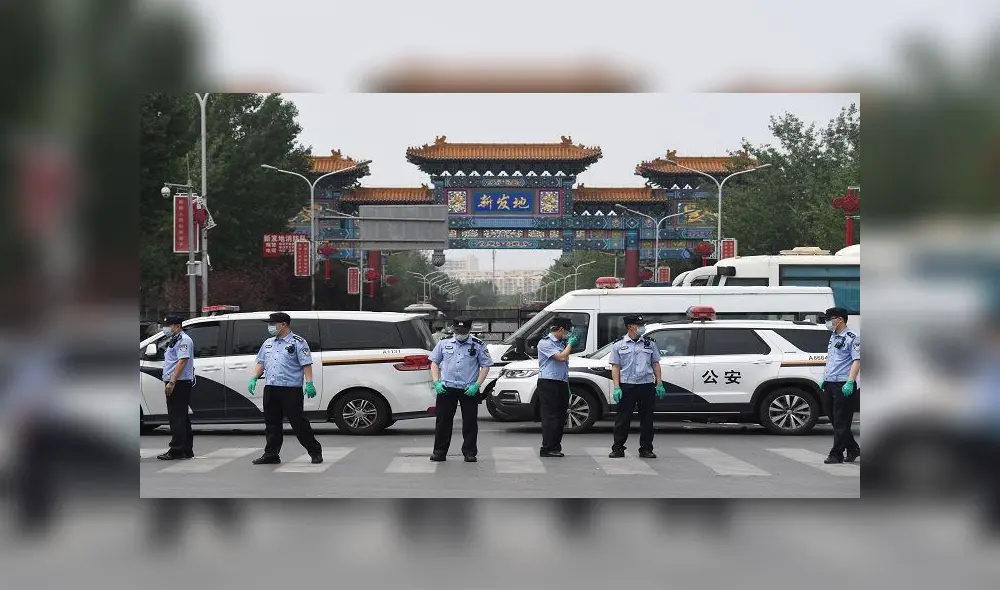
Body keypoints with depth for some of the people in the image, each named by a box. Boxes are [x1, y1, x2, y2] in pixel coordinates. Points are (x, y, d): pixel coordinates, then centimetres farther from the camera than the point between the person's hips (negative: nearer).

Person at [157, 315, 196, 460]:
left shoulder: (184, 340, -10)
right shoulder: (174, 341, 23)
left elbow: (182, 361, -20)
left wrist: (172, 382, -26)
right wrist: (168, 382, 19)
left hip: (179, 383, -11)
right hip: (174, 384, 11)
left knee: (177, 418, -11)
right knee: (182, 418, 11)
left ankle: (176, 451, -12)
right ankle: (186, 451, 15)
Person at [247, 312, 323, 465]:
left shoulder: (298, 342, -2)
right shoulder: (268, 343, 19)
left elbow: (306, 364, -8)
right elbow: (261, 363, 22)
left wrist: (309, 383, -16)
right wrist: (254, 378, 8)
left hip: (291, 389, -7)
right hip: (270, 389, 7)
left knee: (298, 422, -5)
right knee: (271, 423, 8)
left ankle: (315, 451, 5)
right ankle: (271, 454, 15)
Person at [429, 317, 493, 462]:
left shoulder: (478, 345, 2)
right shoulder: (444, 343, 8)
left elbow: (485, 366, 3)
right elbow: (434, 363, 13)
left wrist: (476, 385, -8)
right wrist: (437, 382, -1)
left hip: (469, 390, -1)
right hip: (446, 389, 1)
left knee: (470, 422, 2)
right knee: (443, 420, 3)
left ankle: (469, 452, 11)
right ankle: (439, 452, 10)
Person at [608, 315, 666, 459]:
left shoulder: (650, 344, 12)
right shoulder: (619, 345, 5)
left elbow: (656, 364, 13)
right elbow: (615, 367, 2)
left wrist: (659, 384, 5)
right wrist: (616, 387, -6)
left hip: (646, 385, 2)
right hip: (626, 386, -2)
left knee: (647, 418, 4)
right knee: (623, 418, 0)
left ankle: (646, 449, 12)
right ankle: (618, 449, 6)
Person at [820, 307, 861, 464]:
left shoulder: (852, 338, -8)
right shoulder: (833, 337, 18)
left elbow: (857, 361, -15)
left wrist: (850, 382, -24)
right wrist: (824, 379, 21)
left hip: (844, 386, -9)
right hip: (830, 385, 9)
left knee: (841, 422, -5)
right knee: (835, 420, 13)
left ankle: (836, 454, -3)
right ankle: (853, 449, 24)